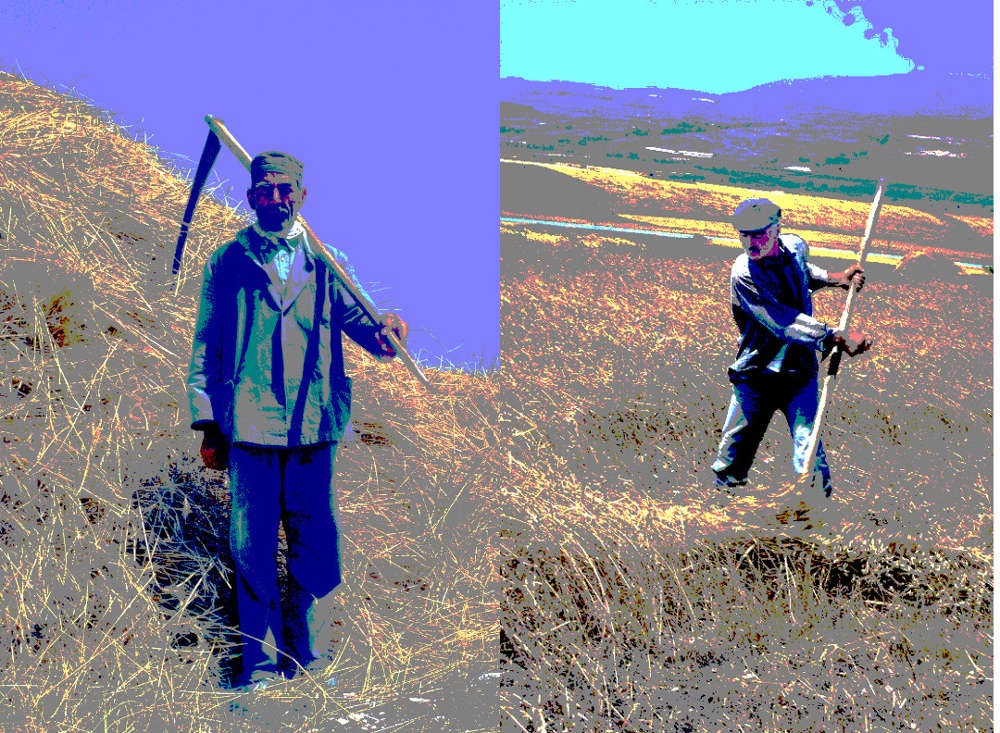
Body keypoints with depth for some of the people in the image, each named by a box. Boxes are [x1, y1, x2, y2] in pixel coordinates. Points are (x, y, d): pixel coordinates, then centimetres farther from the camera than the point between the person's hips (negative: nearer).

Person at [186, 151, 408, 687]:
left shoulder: (327, 261, 12)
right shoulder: (226, 263, 9)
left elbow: (356, 318, 2)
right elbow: (205, 348, 9)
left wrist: (382, 332, -23)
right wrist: (208, 424, 3)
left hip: (314, 429, 1)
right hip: (249, 429, -1)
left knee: (315, 549, 5)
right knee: (252, 552, 2)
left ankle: (306, 659, 21)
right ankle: (260, 665, 14)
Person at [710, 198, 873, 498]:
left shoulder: (795, 246, -1)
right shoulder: (743, 273, -18)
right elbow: (784, 323, -27)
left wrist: (834, 278, 10)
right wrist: (837, 336, -34)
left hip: (799, 371, 3)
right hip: (755, 373, -3)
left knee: (808, 445, -11)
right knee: (735, 447, 5)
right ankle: (722, 493, 29)